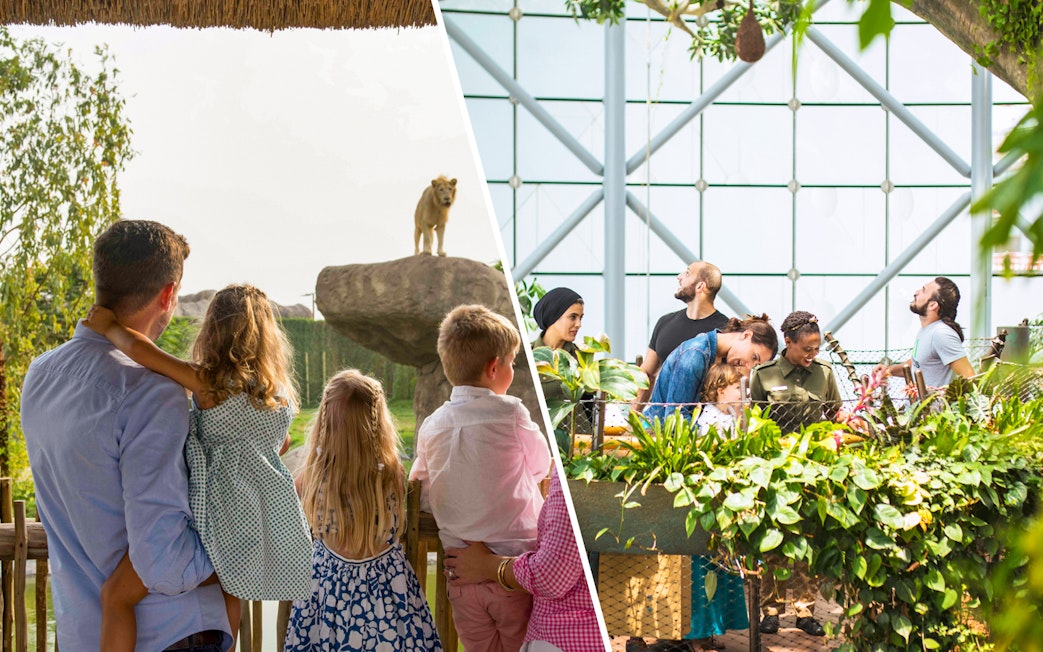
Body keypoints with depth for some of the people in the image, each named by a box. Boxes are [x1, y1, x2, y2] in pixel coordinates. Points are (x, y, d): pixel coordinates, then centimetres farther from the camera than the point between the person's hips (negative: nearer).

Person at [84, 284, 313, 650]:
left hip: (219, 515, -8)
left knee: (116, 593, -8)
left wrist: (109, 327, -1)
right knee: (228, 594, 29)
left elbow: (140, 349, -19)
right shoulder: (280, 392, 12)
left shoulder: (208, 382, -7)